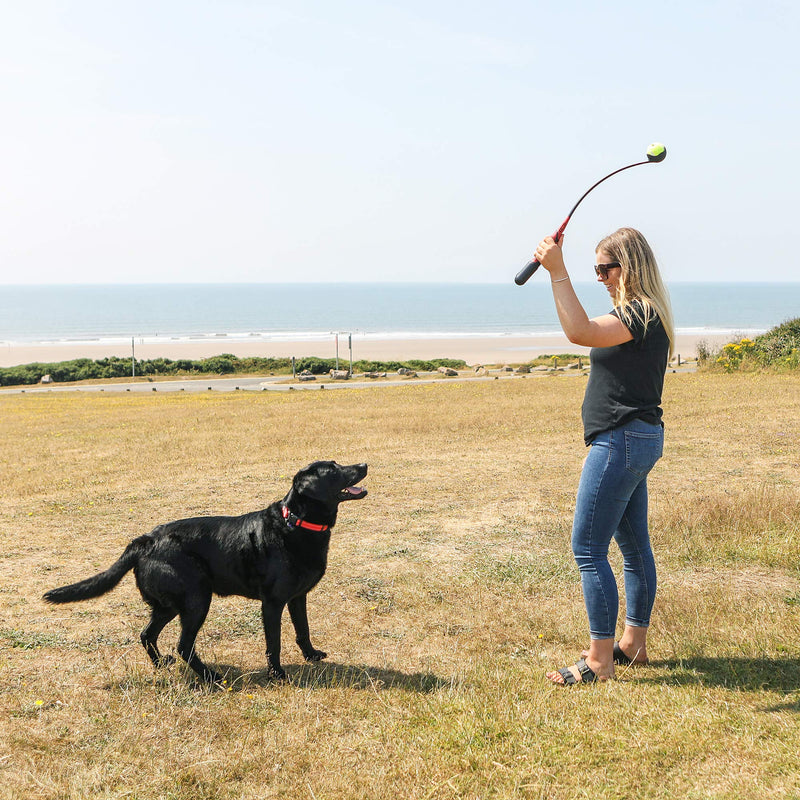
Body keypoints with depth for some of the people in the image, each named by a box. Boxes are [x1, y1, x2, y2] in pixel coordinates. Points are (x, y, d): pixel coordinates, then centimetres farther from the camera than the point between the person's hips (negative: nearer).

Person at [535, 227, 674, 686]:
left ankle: (599, 661, -4)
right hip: (635, 440, 11)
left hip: (622, 441, -11)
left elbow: (580, 332, -34)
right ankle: (633, 644, 27)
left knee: (588, 548, -9)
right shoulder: (644, 314, 15)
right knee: (634, 545, 16)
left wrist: (557, 270, -33)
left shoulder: (639, 313, -17)